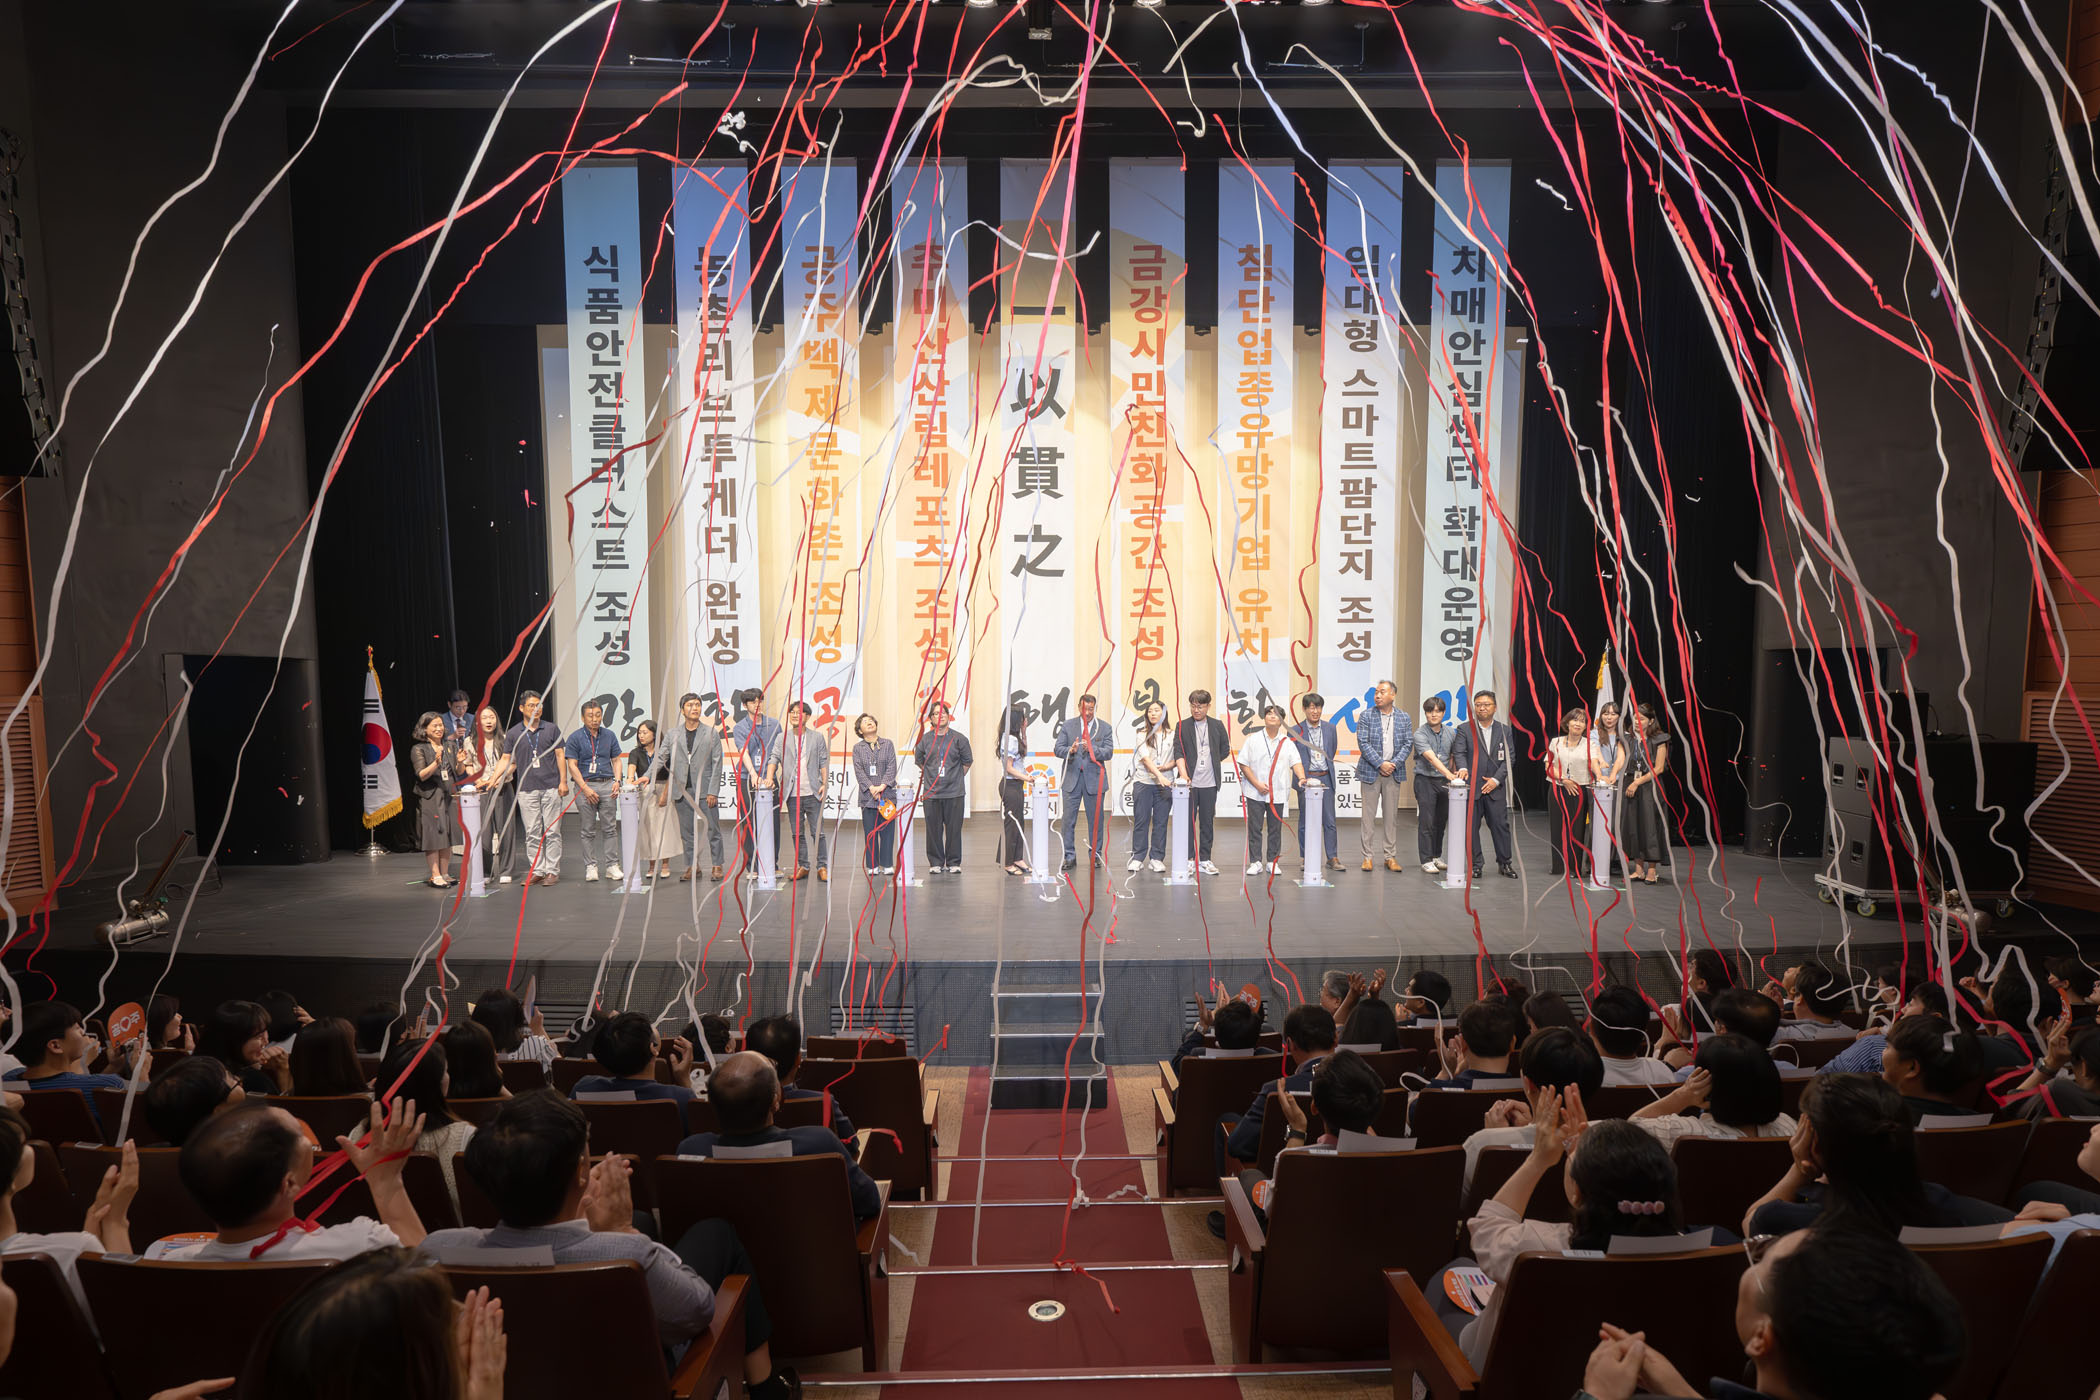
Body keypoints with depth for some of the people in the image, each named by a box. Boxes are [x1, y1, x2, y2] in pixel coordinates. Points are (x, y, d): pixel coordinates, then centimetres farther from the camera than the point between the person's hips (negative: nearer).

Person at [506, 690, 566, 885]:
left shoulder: (552, 729, 7)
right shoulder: (513, 734, 8)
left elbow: (560, 756, 6)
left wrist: (563, 781, -2)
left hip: (551, 788, -1)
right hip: (527, 789, 1)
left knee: (552, 831, -1)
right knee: (532, 834, 3)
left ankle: (552, 871, 4)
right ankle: (537, 870, 9)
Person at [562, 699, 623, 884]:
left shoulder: (609, 735, 10)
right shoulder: (575, 737, -1)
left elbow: (616, 760, 14)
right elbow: (572, 765, -5)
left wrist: (617, 780, -3)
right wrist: (585, 788, -12)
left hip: (607, 785, 2)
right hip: (585, 786, -2)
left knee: (610, 827, 1)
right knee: (587, 830, 2)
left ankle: (612, 865, 5)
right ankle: (591, 866, 8)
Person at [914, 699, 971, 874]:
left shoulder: (959, 738, 1)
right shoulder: (924, 739, 3)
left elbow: (967, 762, 12)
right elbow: (920, 762, 18)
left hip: (954, 792, -1)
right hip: (931, 792, 1)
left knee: (954, 828, 2)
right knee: (933, 829, 3)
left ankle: (953, 863, 12)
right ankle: (936, 863, 13)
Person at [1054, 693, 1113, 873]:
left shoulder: (1104, 727, 4)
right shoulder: (1067, 726, 7)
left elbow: (1109, 752, -4)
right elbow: (1057, 749, 1)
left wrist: (1092, 749, -22)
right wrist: (1070, 750, -20)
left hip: (1094, 779, -1)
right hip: (1072, 778, 1)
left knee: (1095, 819, 5)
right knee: (1069, 819, 0)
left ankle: (1095, 855, 16)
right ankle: (1069, 856, 8)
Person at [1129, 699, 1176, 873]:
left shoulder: (1172, 735, 6)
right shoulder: (1142, 734, 2)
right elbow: (1145, 758, -10)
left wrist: (1165, 767, -14)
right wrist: (1159, 776, -23)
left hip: (1165, 784, 1)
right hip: (1143, 782, -1)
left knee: (1160, 823, 3)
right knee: (1141, 821, 1)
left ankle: (1157, 859, 9)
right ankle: (1137, 858, 8)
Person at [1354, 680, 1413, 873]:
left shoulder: (1404, 718, 7)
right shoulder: (1366, 716, -1)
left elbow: (1408, 743, 4)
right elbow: (1363, 743, -7)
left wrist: (1394, 763, -10)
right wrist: (1380, 764, -15)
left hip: (1393, 773, 2)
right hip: (1370, 771, -2)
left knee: (1392, 815, 5)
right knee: (1368, 815, 0)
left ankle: (1391, 857, 10)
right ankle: (1368, 856, 6)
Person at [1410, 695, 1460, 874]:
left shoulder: (1451, 732, 5)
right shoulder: (1420, 734, -13)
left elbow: (1452, 757, 15)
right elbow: (1431, 758, -26)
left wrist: (1453, 777, 8)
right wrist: (1448, 774, -38)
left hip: (1444, 781, 5)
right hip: (1425, 780, -5)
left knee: (1441, 821, 11)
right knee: (1426, 822, -6)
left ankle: (1437, 856, 24)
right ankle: (1426, 860, -1)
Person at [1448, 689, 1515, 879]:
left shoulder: (1504, 730, 9)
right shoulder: (1464, 729, 5)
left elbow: (1508, 758, 5)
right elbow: (1459, 752, -7)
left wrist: (1496, 779, -8)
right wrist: (1463, 768, -28)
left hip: (1495, 787, 1)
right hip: (1472, 787, -1)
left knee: (1500, 825, 3)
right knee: (1471, 826, 1)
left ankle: (1504, 863, 16)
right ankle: (1475, 864, 10)